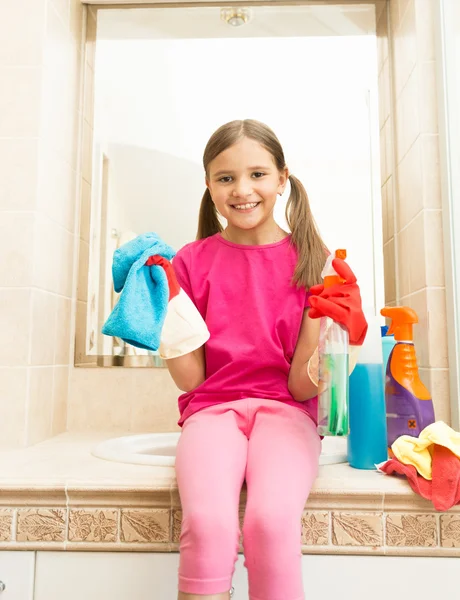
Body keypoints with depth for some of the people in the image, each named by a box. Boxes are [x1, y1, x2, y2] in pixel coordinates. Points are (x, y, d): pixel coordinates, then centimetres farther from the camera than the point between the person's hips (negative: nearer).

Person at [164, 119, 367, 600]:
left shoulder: (310, 261, 3)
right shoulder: (192, 261, 4)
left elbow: (303, 387, -1)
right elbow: (190, 379, 1)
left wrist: (319, 317, -16)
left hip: (284, 410, 0)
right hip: (213, 407, 1)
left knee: (272, 521, -29)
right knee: (209, 523, -29)